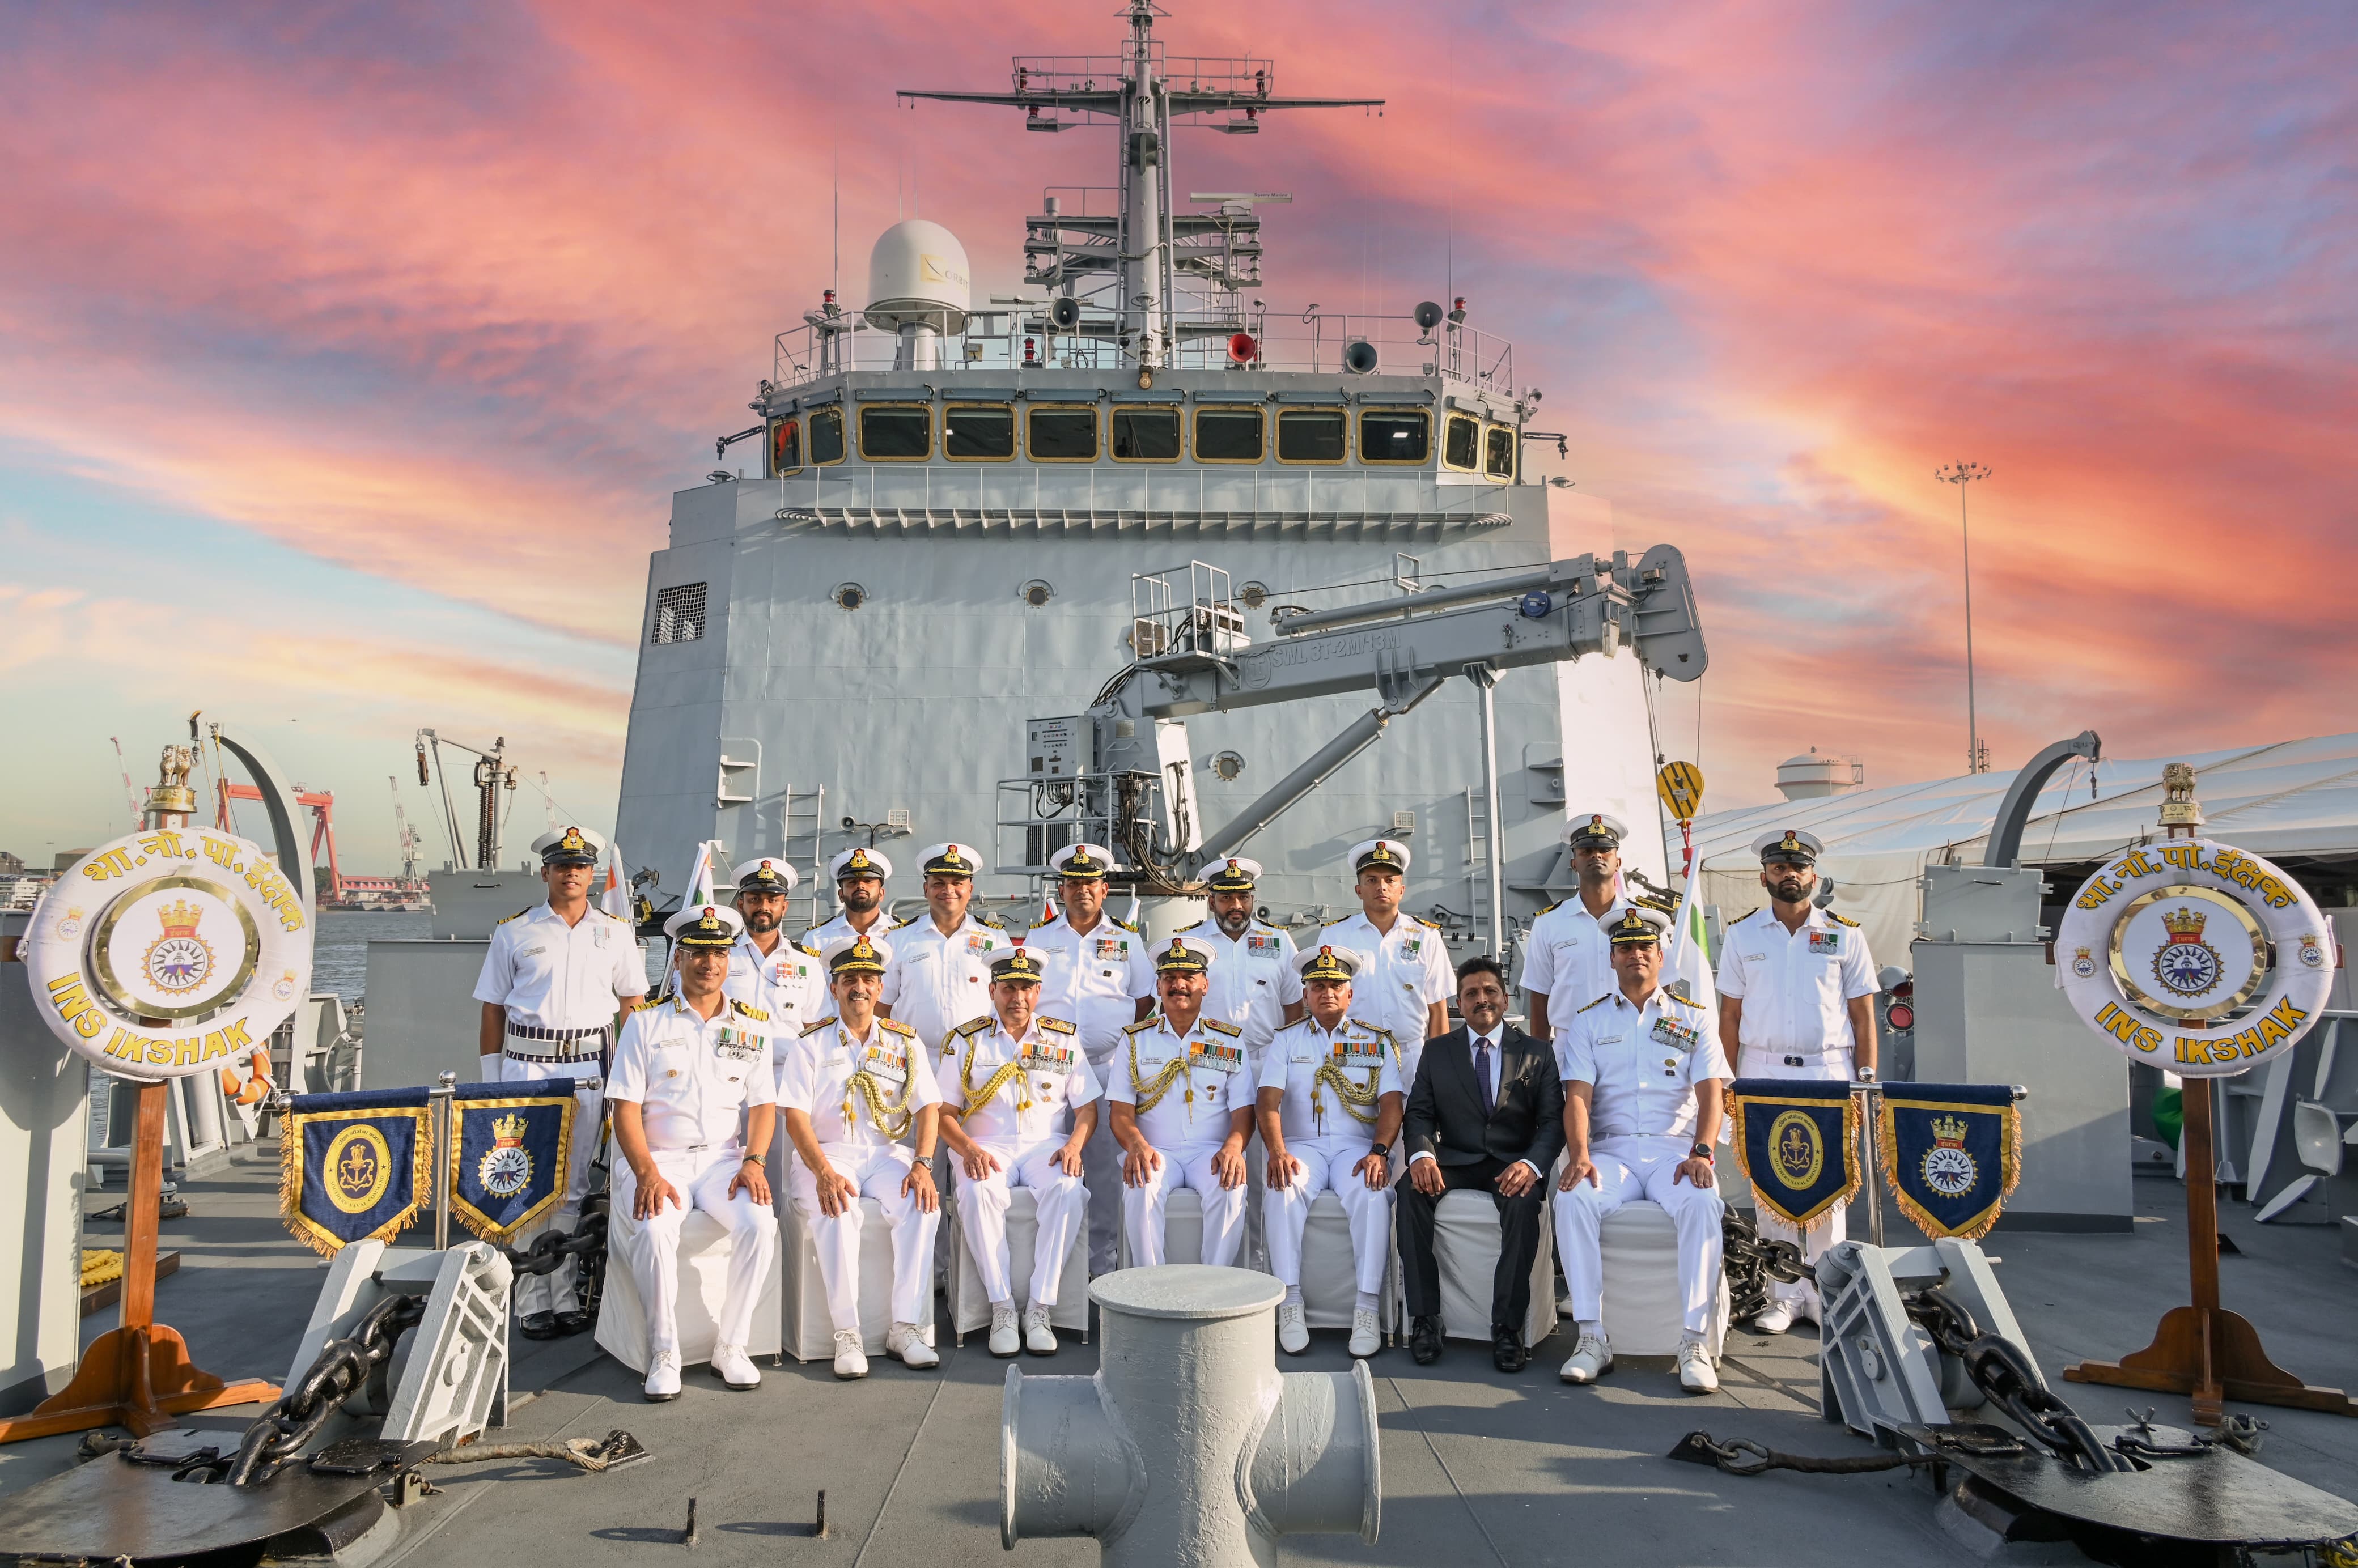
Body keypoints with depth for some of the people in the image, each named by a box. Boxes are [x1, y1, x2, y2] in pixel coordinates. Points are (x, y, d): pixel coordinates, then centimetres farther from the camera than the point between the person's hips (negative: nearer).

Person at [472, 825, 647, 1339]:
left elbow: (634, 1005, 13)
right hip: (527, 1064, -1)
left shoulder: (616, 932, 9)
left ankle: (565, 1298, 9)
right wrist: (491, 1085, 2)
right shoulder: (514, 931, 6)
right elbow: (492, 1009, 7)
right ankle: (531, 1303, 2)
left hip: (590, 1065, 1)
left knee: (573, 1186, 4)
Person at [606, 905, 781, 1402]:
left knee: (761, 1224, -27)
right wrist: (647, 1173, -16)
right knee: (656, 1231, -32)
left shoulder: (752, 1026, 12)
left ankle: (730, 1347, -10)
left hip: (724, 1158, 2)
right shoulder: (645, 1023, 5)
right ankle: (664, 1356, -15)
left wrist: (753, 1162, -10)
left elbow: (763, 1104, 8)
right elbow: (626, 1110, -1)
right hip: (658, 1159, -2)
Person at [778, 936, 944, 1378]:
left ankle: (906, 1328, -19)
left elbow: (928, 1108, 4)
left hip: (889, 1153, 2)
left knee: (924, 1205, -27)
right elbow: (796, 1116, -6)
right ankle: (847, 1335, -23)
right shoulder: (811, 1044, 5)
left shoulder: (905, 1041, 12)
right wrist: (824, 1172, -22)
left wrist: (922, 1164, -14)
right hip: (828, 1154, -2)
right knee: (837, 1211, -33)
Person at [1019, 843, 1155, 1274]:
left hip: (1109, 1066, 0)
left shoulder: (1127, 940, 10)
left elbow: (1145, 1002, 11)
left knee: (1108, 1164, -1)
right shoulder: (1037, 938, 12)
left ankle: (1103, 1262, 8)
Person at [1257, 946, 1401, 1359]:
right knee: (1283, 1191, -32)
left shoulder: (1377, 1041, 13)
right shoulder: (1286, 1040, 13)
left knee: (1372, 1194, -33)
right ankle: (1290, 1305, -26)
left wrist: (1379, 1152, -16)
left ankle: (1367, 1309, -27)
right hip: (1302, 1146, 0)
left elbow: (1392, 1103, 2)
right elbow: (1269, 1101, 0)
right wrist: (1277, 1151, -18)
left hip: (1357, 1146, 0)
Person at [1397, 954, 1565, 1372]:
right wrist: (1421, 1154, -19)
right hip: (1454, 1161, 2)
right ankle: (1424, 1319, -23)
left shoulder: (1537, 1054, 9)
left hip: (1512, 1164, -1)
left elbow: (1553, 1120, -1)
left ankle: (1507, 1327, -27)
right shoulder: (1437, 1051, 13)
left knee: (1524, 1200, -35)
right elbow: (1419, 1114, 4)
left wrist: (1531, 1164, -22)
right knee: (1411, 1190, -29)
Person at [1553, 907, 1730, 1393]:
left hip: (1676, 1149, 0)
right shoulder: (1588, 1021, 13)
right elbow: (1577, 1096, 1)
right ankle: (1592, 1338, -23)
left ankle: (1693, 1342, -26)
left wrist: (1702, 1153, -16)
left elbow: (1711, 1094, 3)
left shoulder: (1694, 1018, 13)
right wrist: (1579, 1155, -18)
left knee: (1702, 1202, -33)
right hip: (1612, 1151, 1)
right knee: (1573, 1199, -31)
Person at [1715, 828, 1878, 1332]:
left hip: (1829, 1070, 0)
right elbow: (1730, 1015, 7)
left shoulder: (1845, 934, 5)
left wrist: (1867, 1078, 0)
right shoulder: (1742, 934, 6)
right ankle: (1785, 1295, 11)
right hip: (1763, 1072, 1)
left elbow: (1862, 1014, 6)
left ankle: (1823, 1294, 12)